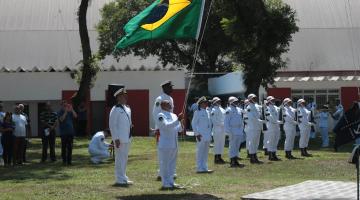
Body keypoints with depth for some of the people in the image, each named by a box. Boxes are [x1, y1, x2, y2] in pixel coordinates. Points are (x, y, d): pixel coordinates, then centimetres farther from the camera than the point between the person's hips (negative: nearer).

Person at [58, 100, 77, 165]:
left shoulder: (70, 111, 10)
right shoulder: (60, 112, -1)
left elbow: (75, 116, -2)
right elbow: (61, 119, -15)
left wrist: (71, 109, -10)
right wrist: (65, 112, -18)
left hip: (70, 132, 4)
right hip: (63, 132, -4)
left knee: (70, 147, 4)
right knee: (64, 147, 0)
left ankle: (69, 160, 8)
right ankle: (64, 160, 5)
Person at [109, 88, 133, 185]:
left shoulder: (127, 109, 14)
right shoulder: (115, 110, -11)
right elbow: (112, 125, -14)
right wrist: (116, 139, -18)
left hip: (127, 138, 8)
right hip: (120, 139, -8)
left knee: (124, 159, 15)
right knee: (120, 159, -5)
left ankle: (123, 177, 23)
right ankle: (120, 179, -2)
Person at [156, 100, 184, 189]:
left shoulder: (173, 115, 14)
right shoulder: (161, 115, -8)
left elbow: (179, 129, 15)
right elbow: (166, 126, -23)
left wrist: (181, 127, -7)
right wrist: (178, 120, -28)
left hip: (174, 144, 8)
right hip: (165, 144, -8)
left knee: (172, 164, 12)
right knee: (164, 164, -4)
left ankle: (171, 182, 20)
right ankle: (165, 183, 1)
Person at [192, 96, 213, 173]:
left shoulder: (207, 112, 15)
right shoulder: (197, 112, -6)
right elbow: (194, 123, -8)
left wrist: (210, 134, 14)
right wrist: (197, 134, -13)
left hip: (207, 135, 7)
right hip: (201, 135, -7)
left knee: (206, 152, 10)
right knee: (200, 152, -5)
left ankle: (204, 168, 16)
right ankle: (200, 168, -2)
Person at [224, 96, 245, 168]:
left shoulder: (239, 109, 15)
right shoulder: (229, 110, -8)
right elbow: (226, 121, -11)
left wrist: (242, 129, 18)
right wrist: (228, 131, -17)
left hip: (239, 130, 8)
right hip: (233, 131, -8)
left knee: (237, 147, 10)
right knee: (232, 146, -5)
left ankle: (235, 161, 15)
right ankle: (232, 162, -3)